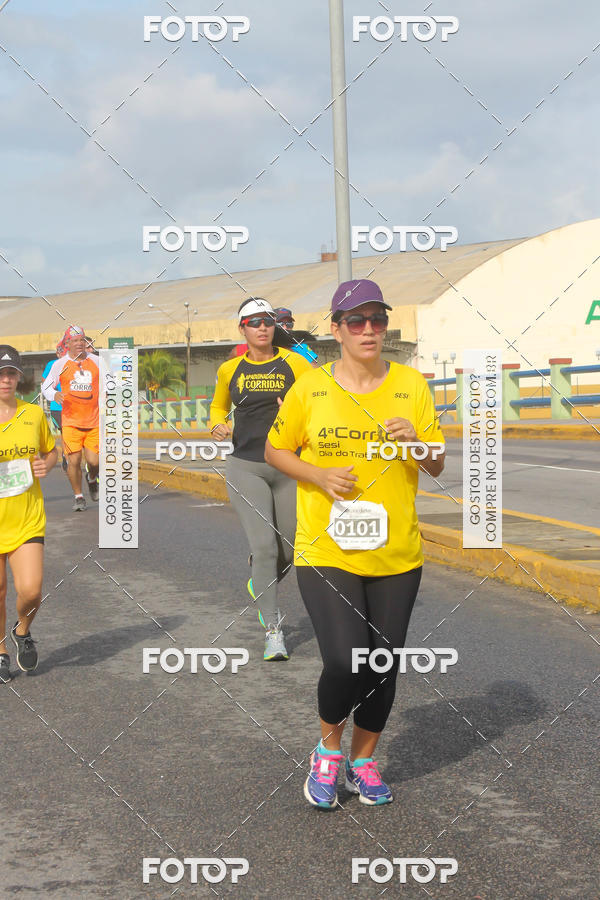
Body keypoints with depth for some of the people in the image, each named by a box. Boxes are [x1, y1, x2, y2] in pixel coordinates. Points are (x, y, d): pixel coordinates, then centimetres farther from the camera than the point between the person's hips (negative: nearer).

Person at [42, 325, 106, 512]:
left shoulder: (96, 361, 4)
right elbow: (46, 387, 9)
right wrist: (54, 395, -12)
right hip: (71, 421, -1)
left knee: (94, 461, -4)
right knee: (73, 461, -7)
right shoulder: (60, 364, 1)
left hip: (94, 421, 1)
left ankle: (92, 479, 33)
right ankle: (78, 496, 13)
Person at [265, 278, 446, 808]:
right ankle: (328, 749, 14)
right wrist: (319, 475, -10)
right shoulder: (311, 388, -3)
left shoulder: (411, 385, 2)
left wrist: (417, 442, -15)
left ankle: (363, 761, 31)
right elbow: (275, 450, 8)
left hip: (396, 555, 3)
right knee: (345, 661, -15)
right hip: (326, 552, -3)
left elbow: (437, 466, 7)